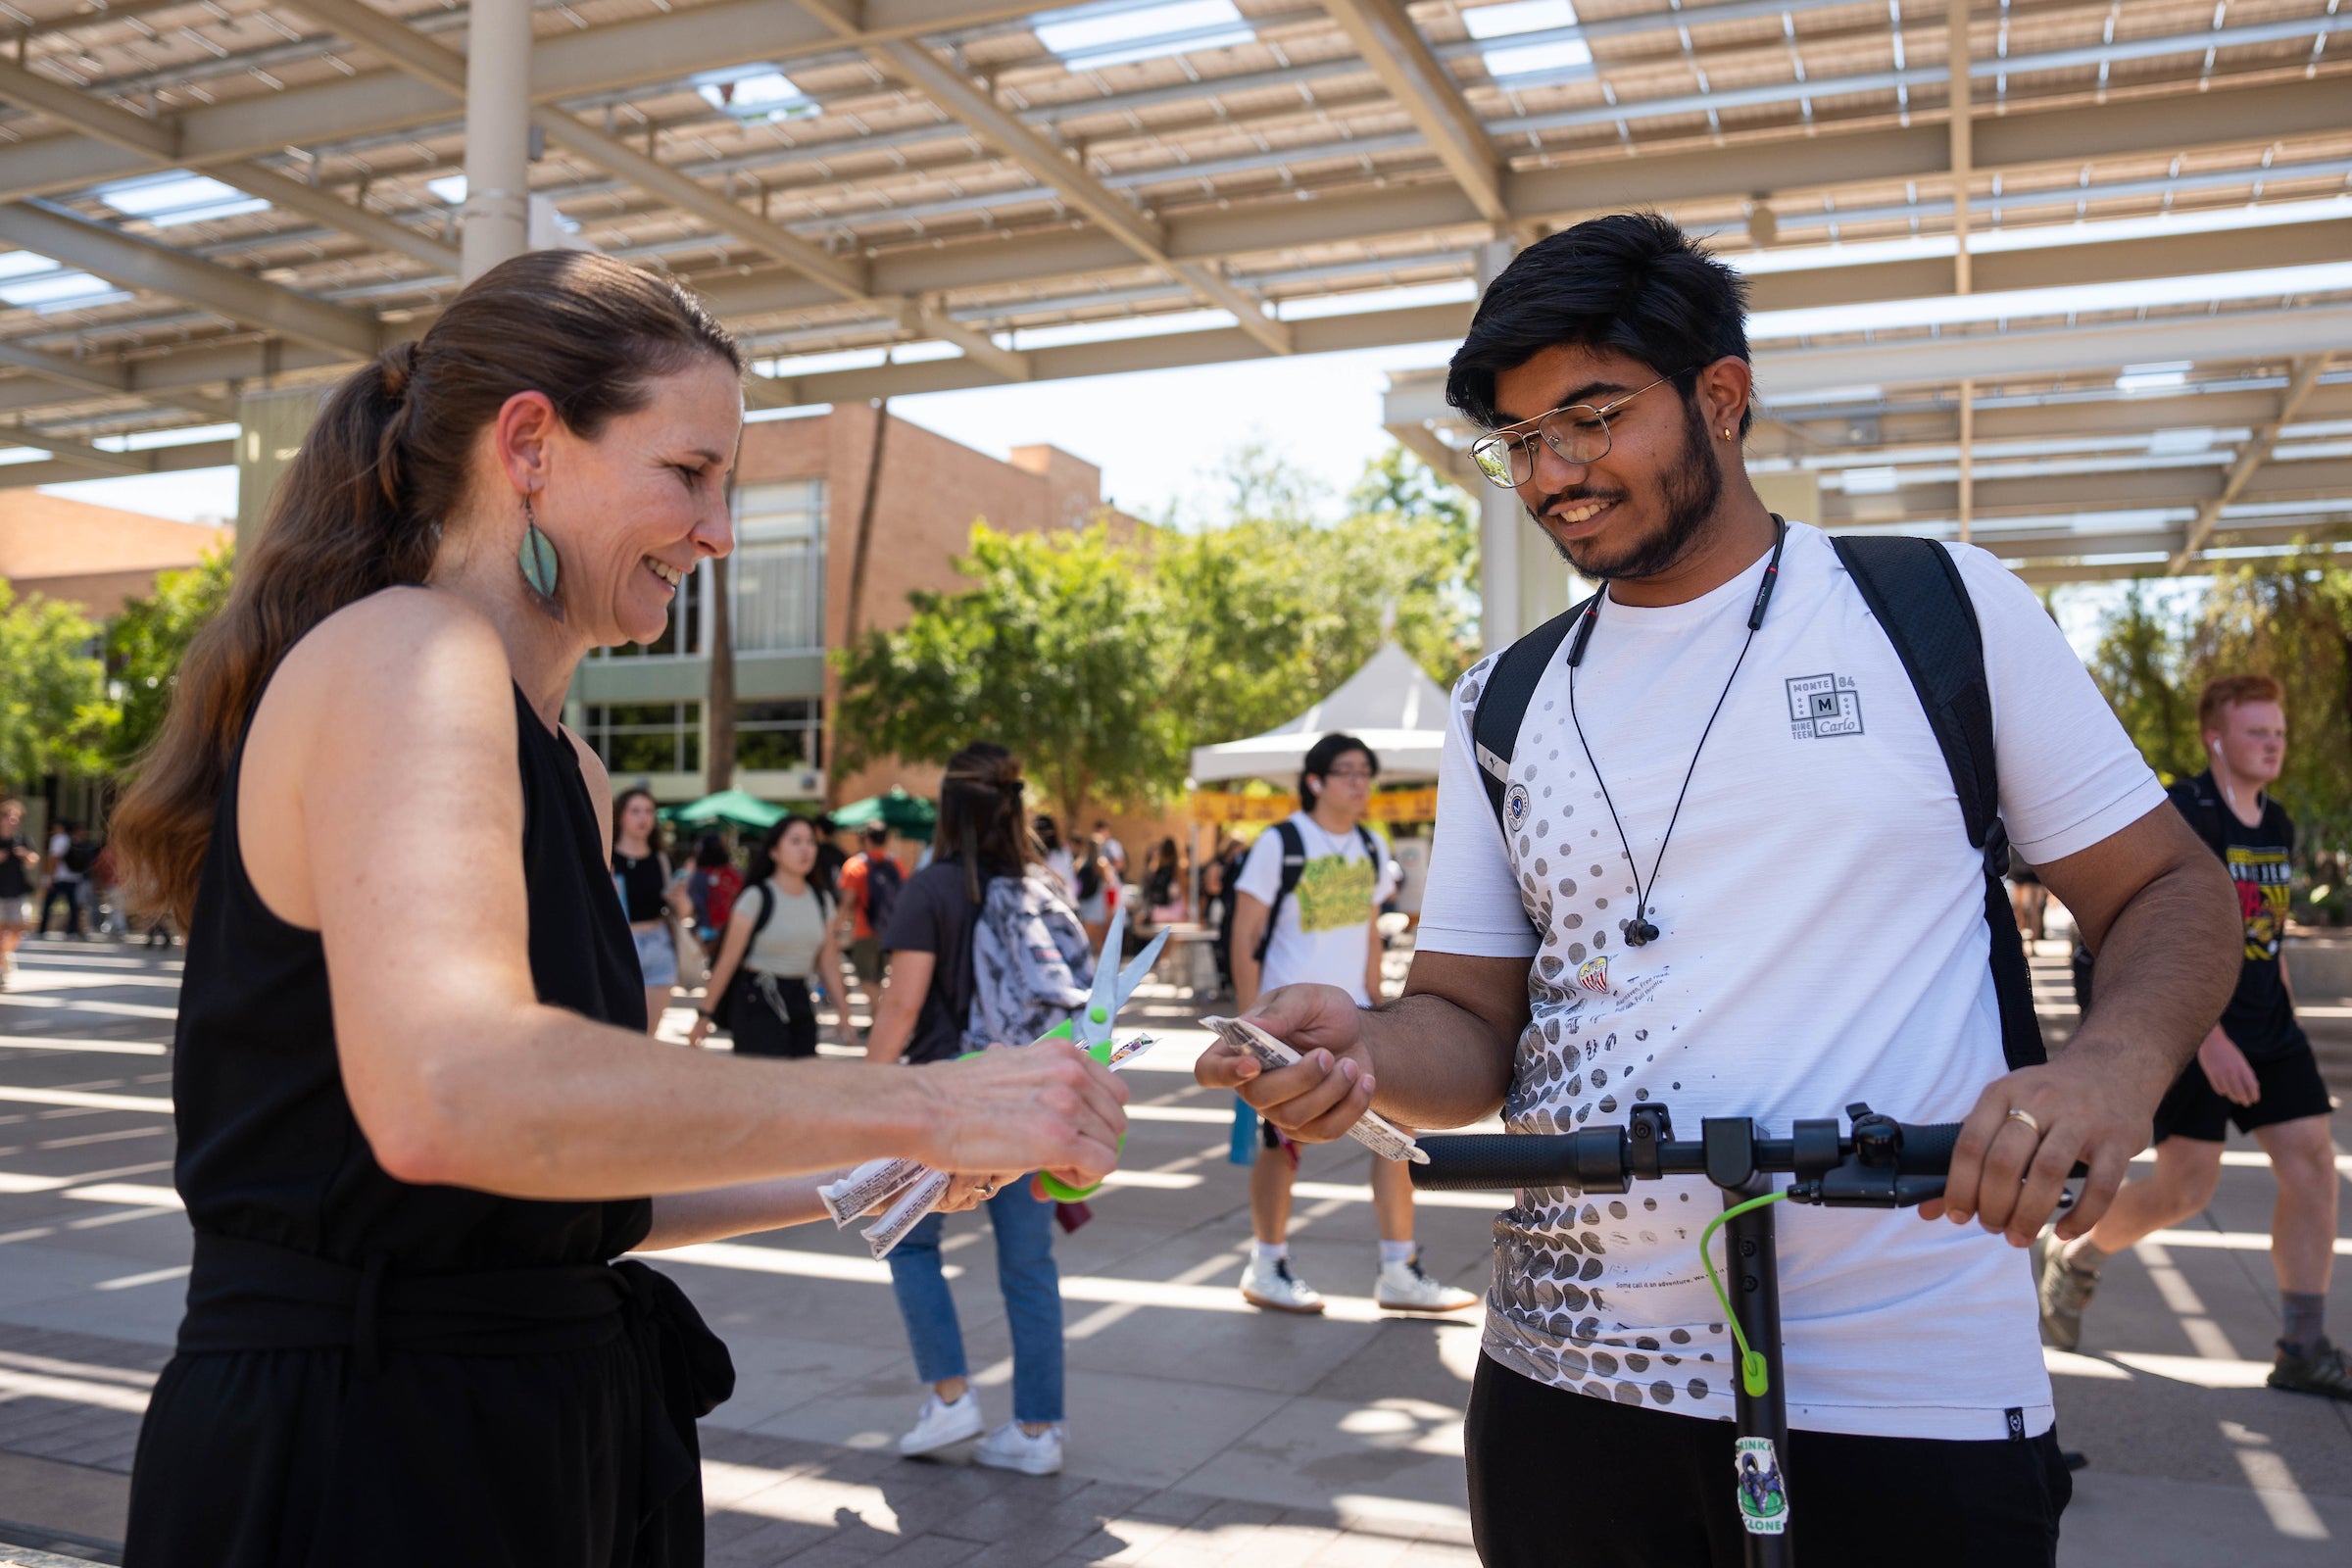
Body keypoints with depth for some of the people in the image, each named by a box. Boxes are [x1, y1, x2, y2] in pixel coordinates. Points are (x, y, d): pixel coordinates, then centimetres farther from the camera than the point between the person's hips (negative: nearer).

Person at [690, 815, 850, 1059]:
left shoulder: (822, 901, 8)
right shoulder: (757, 898, -8)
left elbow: (827, 963, 13)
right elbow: (728, 960, -9)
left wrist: (842, 1010, 7)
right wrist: (704, 1013, -9)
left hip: (801, 1000, 6)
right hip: (760, 1002, -6)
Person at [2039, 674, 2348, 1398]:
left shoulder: (2277, 824, 12)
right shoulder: (2183, 814, -14)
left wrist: (2284, 1018, 18)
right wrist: (2209, 1037, -26)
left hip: (2267, 1025, 7)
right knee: (2187, 1185, -5)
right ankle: (2074, 1259, 23)